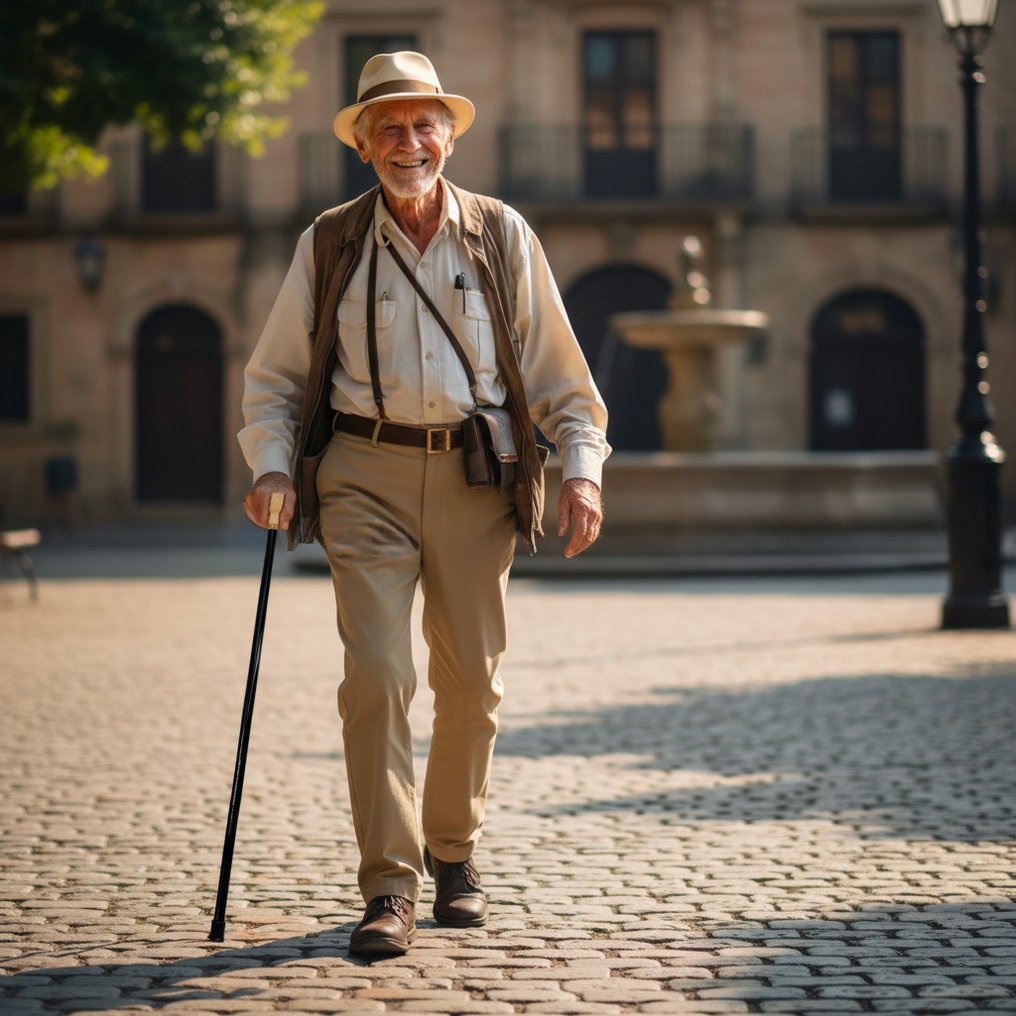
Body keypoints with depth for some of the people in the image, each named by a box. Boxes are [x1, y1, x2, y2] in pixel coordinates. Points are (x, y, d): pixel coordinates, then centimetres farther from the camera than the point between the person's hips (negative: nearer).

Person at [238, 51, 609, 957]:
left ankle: (454, 854, 28)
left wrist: (582, 469, -1)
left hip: (476, 476, 1)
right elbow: (275, 375, 11)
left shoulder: (503, 236, 7)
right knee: (376, 673, -12)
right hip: (367, 475, -1)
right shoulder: (328, 245, 5)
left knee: (472, 679, 6)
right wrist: (273, 465, -4)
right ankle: (390, 889, -9)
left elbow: (555, 371, 10)